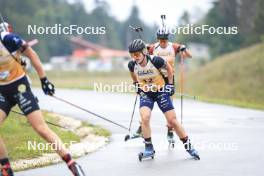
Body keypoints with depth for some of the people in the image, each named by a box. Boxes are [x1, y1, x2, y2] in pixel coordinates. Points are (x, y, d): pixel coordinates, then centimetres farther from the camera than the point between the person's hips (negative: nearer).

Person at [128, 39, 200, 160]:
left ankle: (188, 146, 13)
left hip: (161, 91, -2)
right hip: (145, 93, 2)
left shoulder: (155, 60, -25)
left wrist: (170, 84, -4)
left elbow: (169, 68, -5)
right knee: (145, 118, -22)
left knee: (172, 120, -3)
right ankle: (149, 148, -7)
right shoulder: (132, 65, -15)